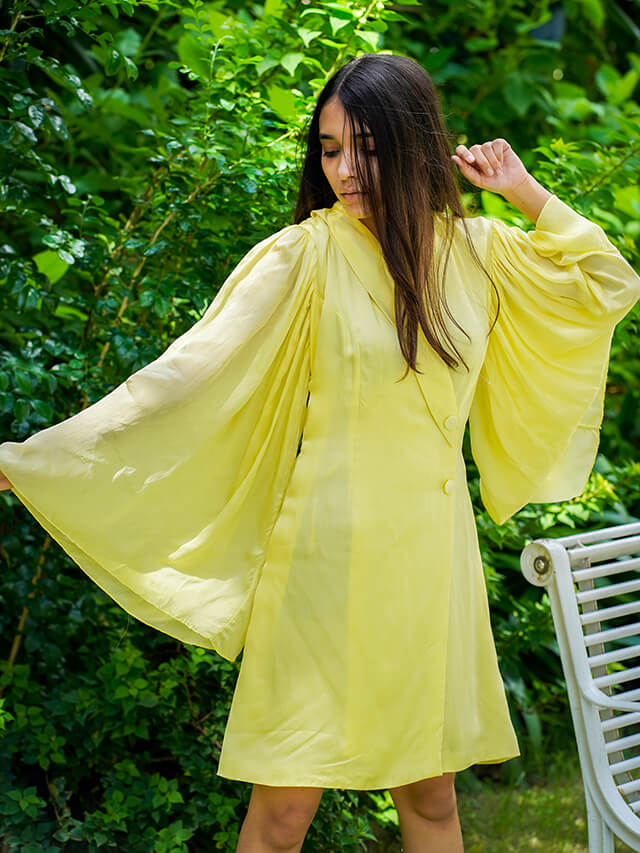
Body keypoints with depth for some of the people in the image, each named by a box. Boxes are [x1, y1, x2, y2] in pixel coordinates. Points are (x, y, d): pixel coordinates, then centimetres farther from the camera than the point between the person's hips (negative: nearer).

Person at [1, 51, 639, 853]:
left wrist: (525, 192, 6)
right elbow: (183, 376, -14)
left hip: (432, 549, 4)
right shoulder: (307, 256, -10)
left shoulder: (476, 251, 5)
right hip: (333, 549, -4)